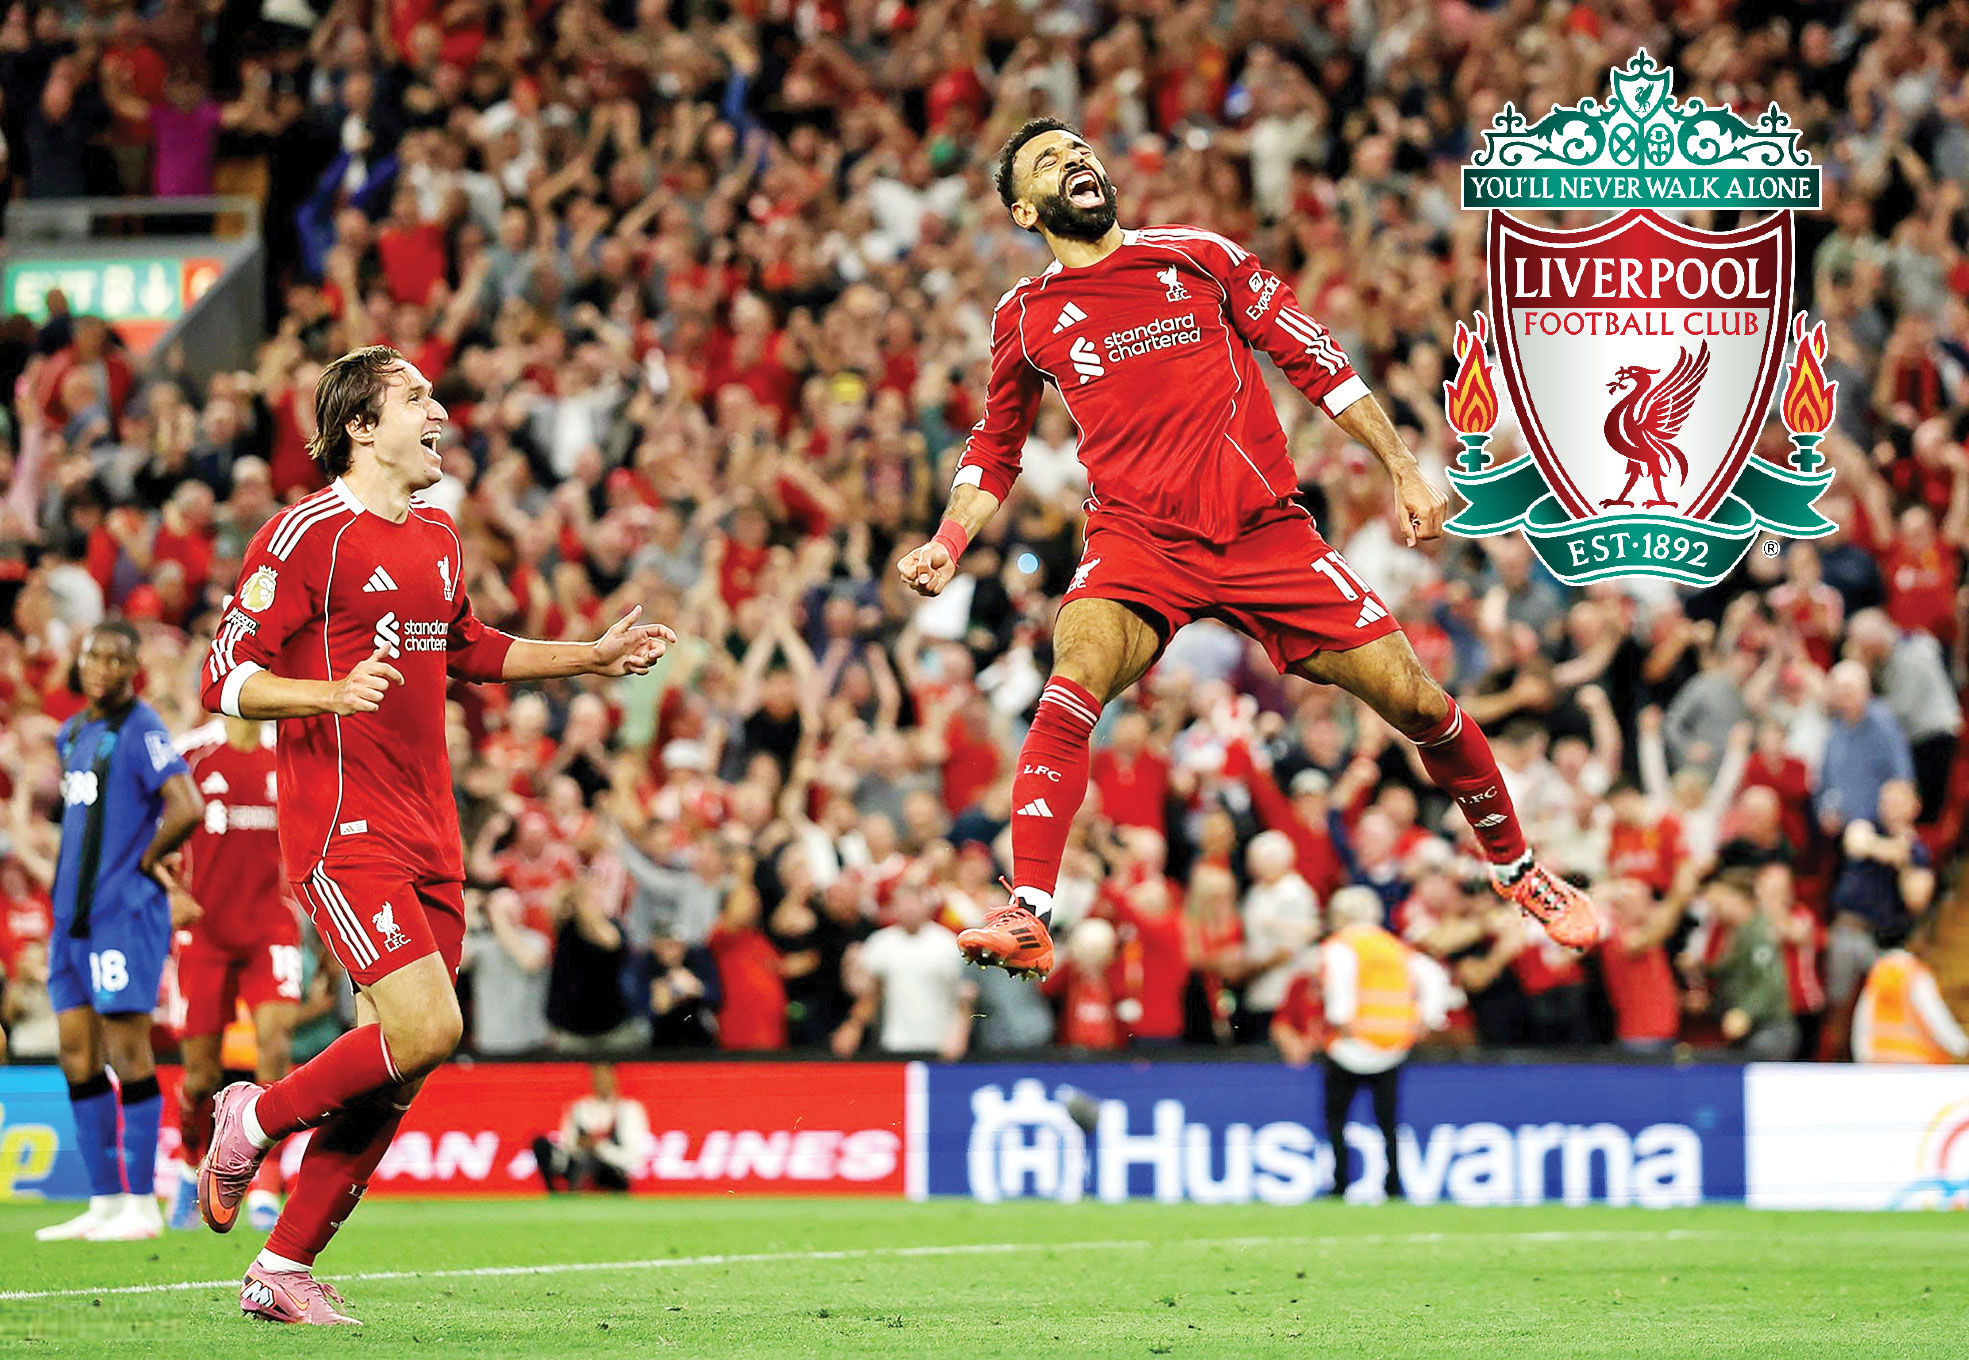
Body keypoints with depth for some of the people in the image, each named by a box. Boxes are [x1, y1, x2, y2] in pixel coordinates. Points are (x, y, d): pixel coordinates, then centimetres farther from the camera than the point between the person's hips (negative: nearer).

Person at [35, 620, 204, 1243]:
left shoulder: (141, 730, -11)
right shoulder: (73, 733, 16)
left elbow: (187, 809, -22)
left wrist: (147, 860, -9)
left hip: (124, 913, -9)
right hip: (75, 912, 9)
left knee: (128, 1055, -7)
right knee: (77, 1058, 7)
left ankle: (141, 1205, -3)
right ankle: (104, 1201, 12)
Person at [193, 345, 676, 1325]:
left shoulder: (438, 538, 16)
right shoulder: (306, 536, -10)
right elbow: (226, 677, -13)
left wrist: (593, 657, 27)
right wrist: (333, 692, -29)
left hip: (428, 839, 8)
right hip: (345, 831, -8)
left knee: (396, 1074, 5)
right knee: (427, 1029, -21)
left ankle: (285, 1268, 14)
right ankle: (255, 1118, 3)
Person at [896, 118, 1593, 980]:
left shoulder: (1198, 255, 7)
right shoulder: (1024, 317, 10)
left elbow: (1313, 358, 9)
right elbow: (994, 450, 23)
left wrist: (1402, 469, 6)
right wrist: (947, 544, 7)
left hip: (1266, 529, 1)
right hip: (1136, 543, -1)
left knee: (1411, 697, -4)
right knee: (1077, 676, -32)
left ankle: (1515, 868, 21)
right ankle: (1026, 917, -36)